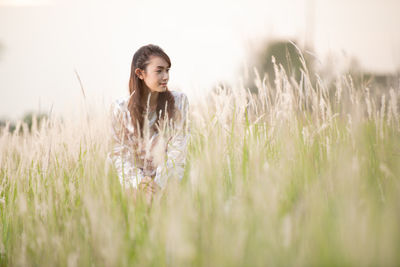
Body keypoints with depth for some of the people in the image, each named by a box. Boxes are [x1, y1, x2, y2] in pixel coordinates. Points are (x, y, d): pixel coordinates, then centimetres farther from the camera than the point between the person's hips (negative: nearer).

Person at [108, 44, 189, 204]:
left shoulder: (178, 102, 1)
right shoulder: (120, 108, 1)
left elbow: (178, 150, -4)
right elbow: (120, 153, 2)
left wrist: (157, 185, -16)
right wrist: (139, 181, -17)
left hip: (169, 183, 0)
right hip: (134, 189, 0)